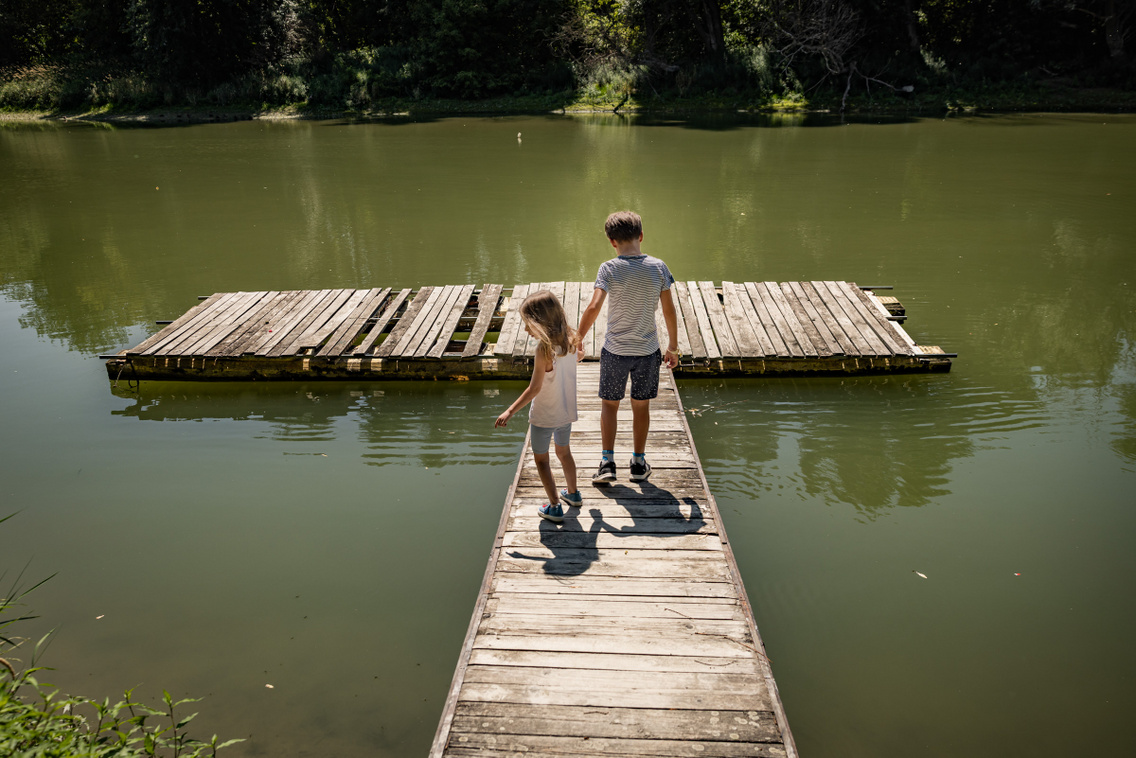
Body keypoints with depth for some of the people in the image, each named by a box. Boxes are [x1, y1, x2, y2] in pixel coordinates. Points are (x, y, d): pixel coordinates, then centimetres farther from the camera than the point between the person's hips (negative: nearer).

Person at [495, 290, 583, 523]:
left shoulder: (544, 348, -25)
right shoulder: (569, 340, -6)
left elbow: (535, 388, -25)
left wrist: (510, 411, -21)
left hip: (544, 416, -7)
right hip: (566, 411, 7)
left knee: (541, 458, 11)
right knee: (564, 452, 27)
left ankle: (554, 506, 15)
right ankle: (573, 493, 43)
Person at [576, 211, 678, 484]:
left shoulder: (609, 269, -12)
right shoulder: (658, 267, -5)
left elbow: (593, 308, -20)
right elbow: (669, 310, -2)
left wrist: (578, 341, -8)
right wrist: (673, 347, 8)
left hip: (615, 351, -2)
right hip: (648, 350, 2)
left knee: (609, 405, 15)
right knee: (641, 406, 16)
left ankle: (607, 463, 12)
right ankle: (639, 464, 26)